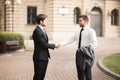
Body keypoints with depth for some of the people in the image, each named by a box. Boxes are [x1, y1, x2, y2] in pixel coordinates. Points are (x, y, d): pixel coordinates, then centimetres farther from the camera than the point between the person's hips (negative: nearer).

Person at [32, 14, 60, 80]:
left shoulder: (42, 30, 13)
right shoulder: (37, 31, -18)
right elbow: (44, 44, -20)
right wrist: (54, 46, -8)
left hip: (44, 57, 9)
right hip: (39, 58, -9)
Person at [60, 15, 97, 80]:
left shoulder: (91, 31, -7)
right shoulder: (78, 32, 12)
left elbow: (94, 44, -14)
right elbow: (70, 40, 10)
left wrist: (83, 49, -18)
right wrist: (61, 44, -4)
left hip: (86, 54, -6)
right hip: (79, 53, 6)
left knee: (87, 74, -1)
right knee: (80, 73, 13)